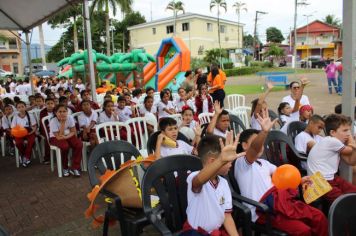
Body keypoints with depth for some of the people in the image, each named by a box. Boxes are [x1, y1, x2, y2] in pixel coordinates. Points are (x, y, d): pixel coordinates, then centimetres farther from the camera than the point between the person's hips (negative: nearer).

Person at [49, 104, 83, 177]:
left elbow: (73, 132, -8)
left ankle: (74, 168, -13)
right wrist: (62, 123, -32)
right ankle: (65, 168, -10)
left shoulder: (70, 118, -15)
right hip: (55, 138, -3)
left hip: (68, 136, 3)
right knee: (65, 146, -34)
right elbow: (59, 137, -28)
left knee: (79, 144, -24)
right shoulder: (53, 121, -23)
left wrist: (66, 136, -28)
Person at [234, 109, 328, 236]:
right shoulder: (241, 162, -5)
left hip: (276, 201, 8)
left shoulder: (263, 163, 24)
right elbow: (254, 149, -26)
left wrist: (298, 180, 12)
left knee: (319, 217, -5)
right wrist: (264, 131, -44)